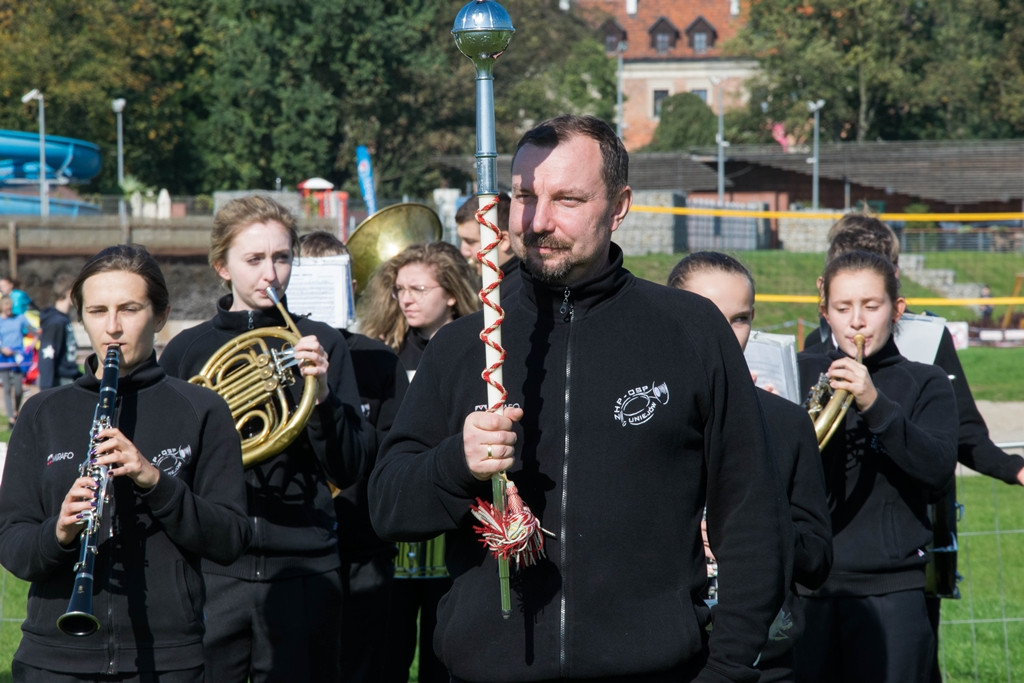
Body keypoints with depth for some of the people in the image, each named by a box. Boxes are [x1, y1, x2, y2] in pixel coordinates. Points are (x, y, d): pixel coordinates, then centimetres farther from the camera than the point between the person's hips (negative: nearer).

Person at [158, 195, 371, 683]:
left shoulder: (319, 345, 6)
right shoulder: (187, 350, 7)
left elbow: (348, 471, -1)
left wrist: (322, 395, -16)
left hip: (303, 569, 0)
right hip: (212, 568, 0)